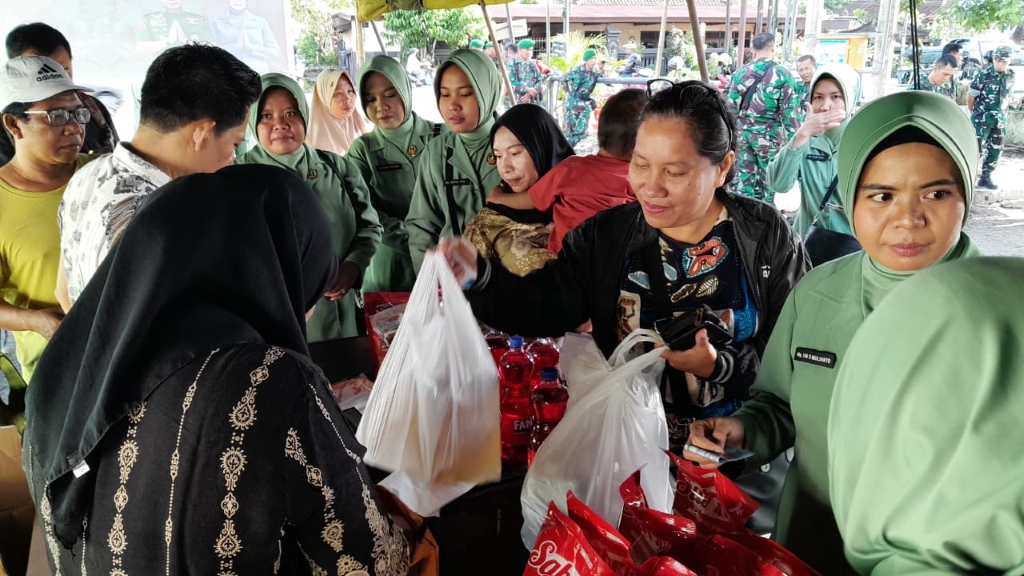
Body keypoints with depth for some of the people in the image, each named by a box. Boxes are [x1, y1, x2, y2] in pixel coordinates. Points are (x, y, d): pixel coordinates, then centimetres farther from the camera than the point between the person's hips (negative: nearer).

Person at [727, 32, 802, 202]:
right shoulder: (782, 74, -6)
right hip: (769, 134, -3)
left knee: (743, 180, 8)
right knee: (768, 182, 6)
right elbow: (789, 111, -9)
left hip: (743, 133, 3)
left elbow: (731, 108, 5)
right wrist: (794, 140, -4)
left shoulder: (740, 73, 4)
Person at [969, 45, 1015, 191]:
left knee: (995, 149, 9)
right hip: (982, 119, -6)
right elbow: (970, 96, -7)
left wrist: (1002, 113, 12)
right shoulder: (984, 75, -13)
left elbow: (1007, 96, 17)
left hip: (999, 120, 6)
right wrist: (975, 114, 3)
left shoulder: (1010, 76, 5)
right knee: (977, 149, -9)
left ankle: (985, 178, 19)